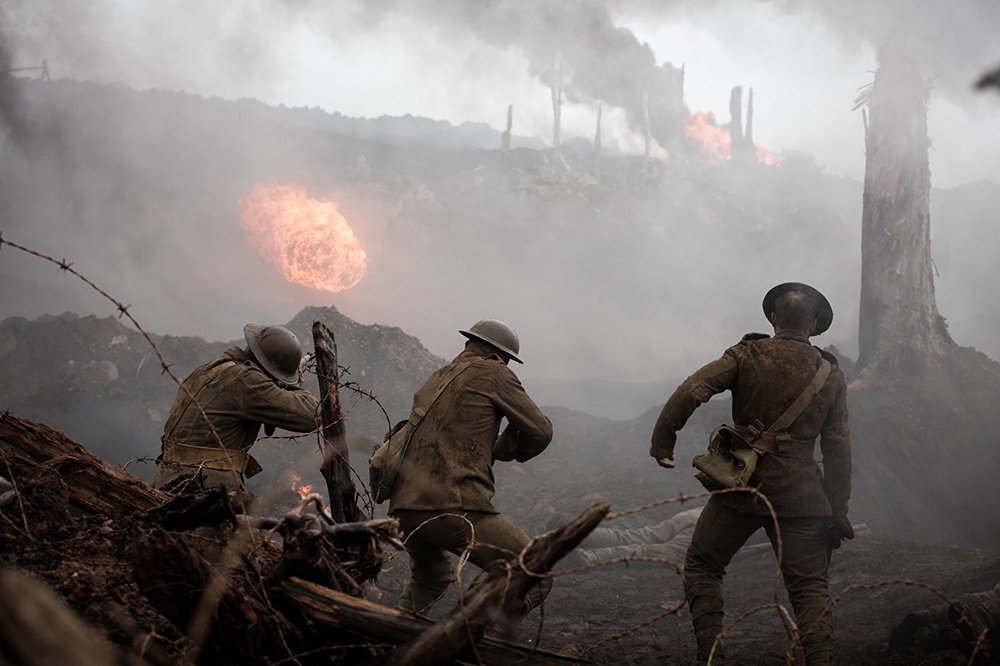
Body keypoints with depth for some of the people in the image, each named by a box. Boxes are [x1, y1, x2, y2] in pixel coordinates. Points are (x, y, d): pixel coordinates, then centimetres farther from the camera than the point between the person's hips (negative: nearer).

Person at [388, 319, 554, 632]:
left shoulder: (434, 380, 25)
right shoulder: (492, 373, 4)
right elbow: (540, 432, 4)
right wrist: (504, 449, 22)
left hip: (405, 510, 8)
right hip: (456, 508, -8)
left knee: (429, 582, 35)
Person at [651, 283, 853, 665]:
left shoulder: (747, 356, -2)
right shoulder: (830, 375, 6)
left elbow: (691, 392, -14)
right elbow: (838, 448, 5)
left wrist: (662, 442, -6)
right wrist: (837, 512, 10)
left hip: (741, 487, -1)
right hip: (799, 497, 2)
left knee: (702, 566, 15)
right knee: (809, 587, 5)